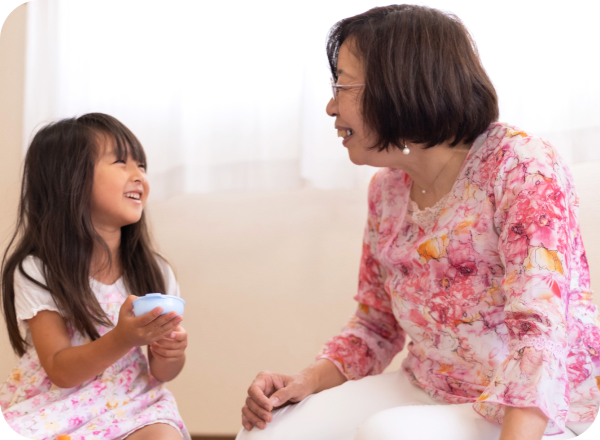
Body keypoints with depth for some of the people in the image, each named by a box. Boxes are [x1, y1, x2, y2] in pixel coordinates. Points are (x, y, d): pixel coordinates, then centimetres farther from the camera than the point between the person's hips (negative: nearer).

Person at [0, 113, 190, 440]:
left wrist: (170, 354, -17)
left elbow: (161, 374, 8)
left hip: (129, 405, 1)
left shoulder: (153, 272, 2)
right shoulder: (36, 273, -9)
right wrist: (124, 338, -30)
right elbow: (61, 371, -14)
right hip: (56, 409, -1)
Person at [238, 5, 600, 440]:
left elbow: (540, 330, -25)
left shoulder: (520, 165, -16)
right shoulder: (387, 190, 7)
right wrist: (306, 383, -3)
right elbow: (375, 326, 15)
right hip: (425, 390, 7)